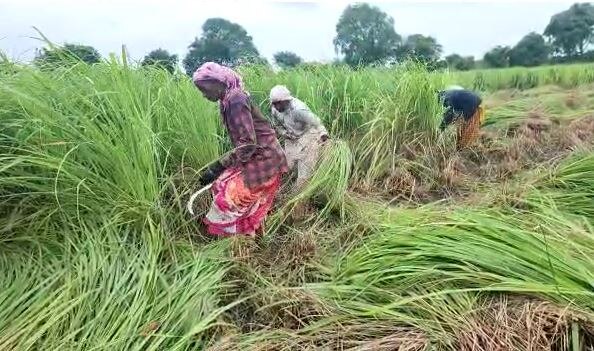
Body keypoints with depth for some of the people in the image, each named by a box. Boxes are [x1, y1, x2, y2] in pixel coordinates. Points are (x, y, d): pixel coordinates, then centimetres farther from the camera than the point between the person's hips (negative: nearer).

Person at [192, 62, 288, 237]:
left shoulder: (235, 101, -21)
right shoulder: (228, 100, 7)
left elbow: (248, 144, -25)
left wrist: (217, 167, -25)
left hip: (262, 159, -9)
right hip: (257, 157, 9)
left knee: (229, 196, -8)